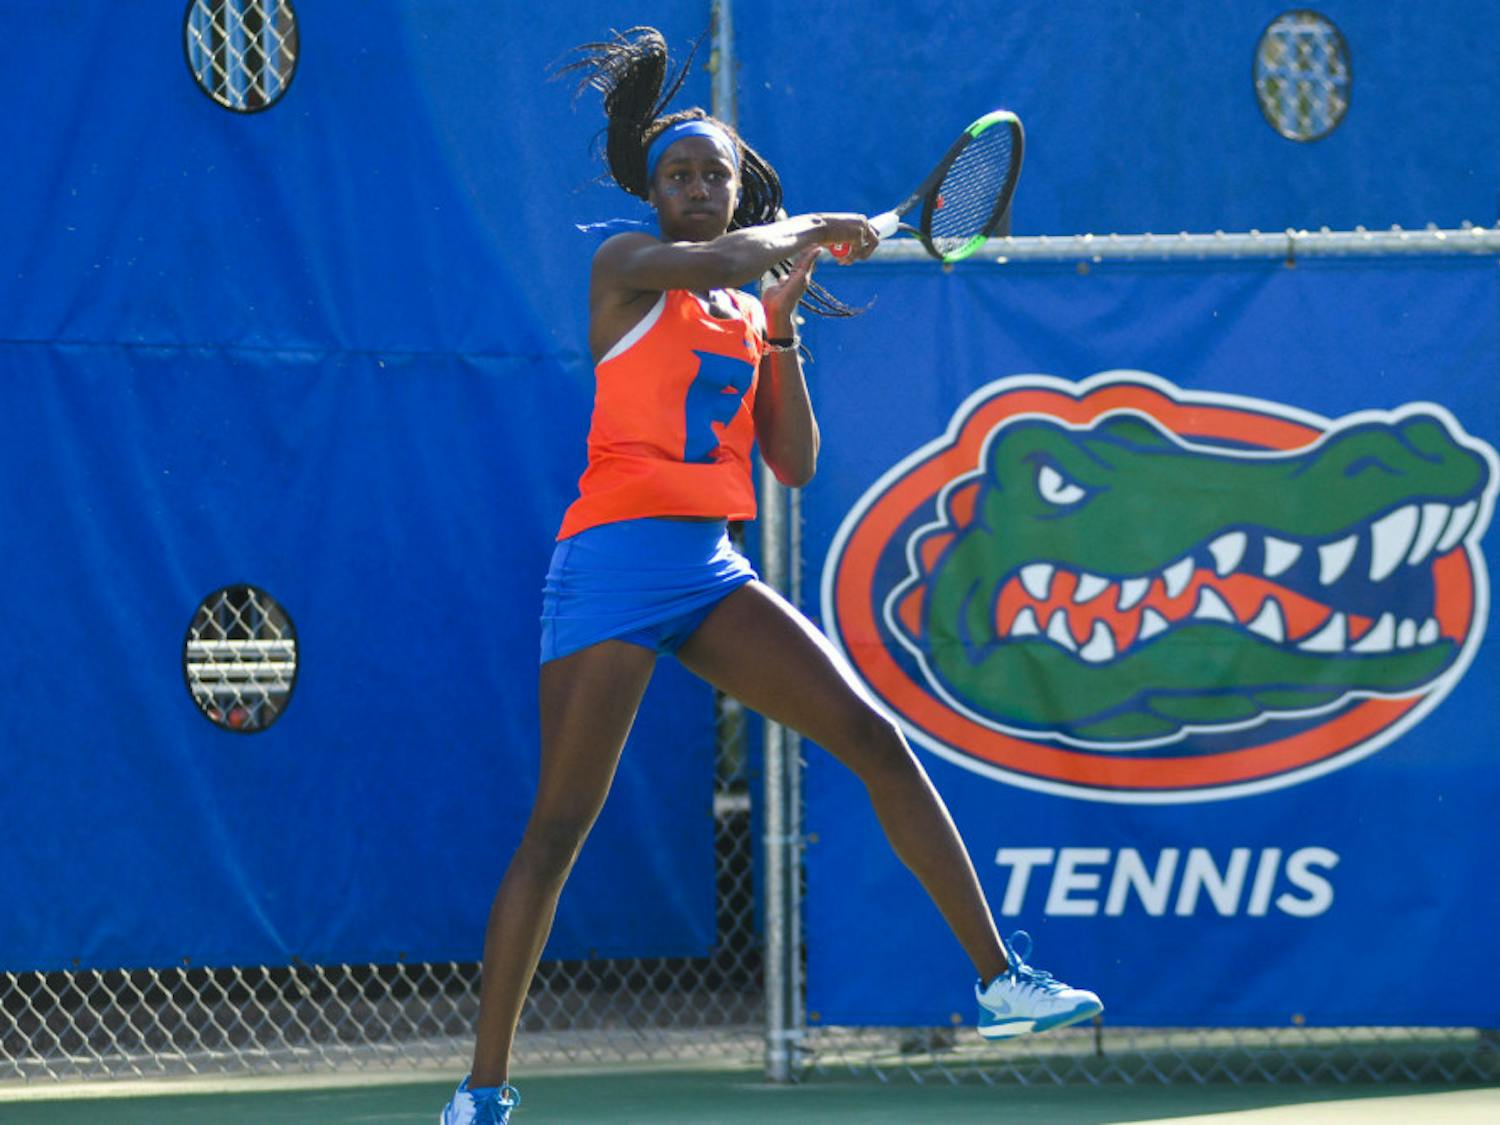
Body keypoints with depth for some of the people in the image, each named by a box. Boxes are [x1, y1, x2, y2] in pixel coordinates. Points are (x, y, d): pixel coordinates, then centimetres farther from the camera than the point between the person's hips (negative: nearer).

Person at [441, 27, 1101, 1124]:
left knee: (876, 738, -6)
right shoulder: (627, 268, 1)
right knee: (557, 828, -7)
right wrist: (809, 230, -3)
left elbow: (795, 465, 13)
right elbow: (720, 258, -21)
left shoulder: (752, 316, 18)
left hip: (713, 573, 6)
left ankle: (1000, 979, -5)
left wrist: (782, 331, 4)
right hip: (615, 562, -6)